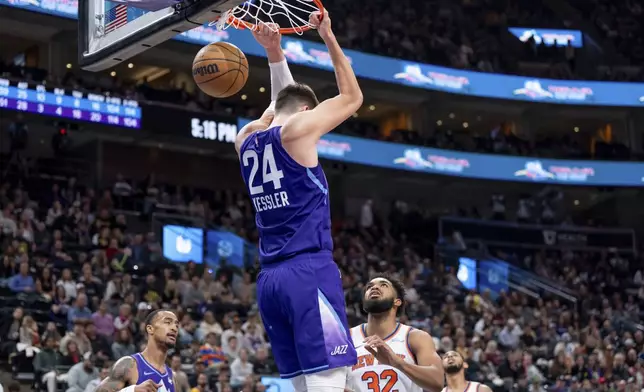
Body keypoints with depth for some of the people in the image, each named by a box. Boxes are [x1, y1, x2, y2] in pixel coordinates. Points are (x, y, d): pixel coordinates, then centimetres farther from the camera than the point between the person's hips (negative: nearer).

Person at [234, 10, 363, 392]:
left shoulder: (246, 140, 17)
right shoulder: (297, 129, -2)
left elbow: (280, 104, 36)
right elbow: (352, 96, 10)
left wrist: (275, 53, 30)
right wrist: (329, 38, 17)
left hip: (270, 279, 8)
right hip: (309, 271, -8)